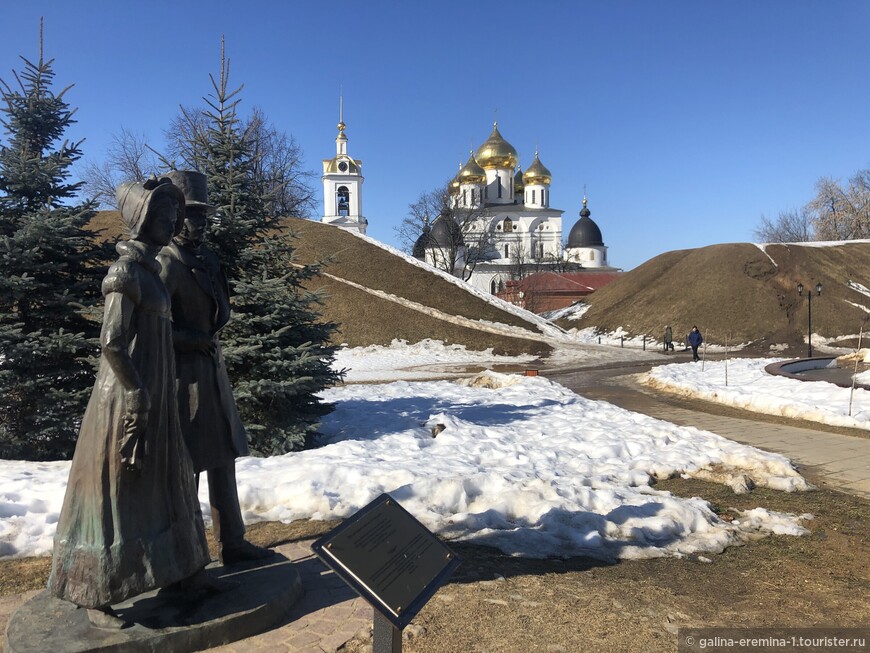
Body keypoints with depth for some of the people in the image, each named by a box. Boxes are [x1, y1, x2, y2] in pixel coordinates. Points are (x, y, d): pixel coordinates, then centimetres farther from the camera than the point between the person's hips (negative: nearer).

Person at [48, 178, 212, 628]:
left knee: (157, 484, 19)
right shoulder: (127, 271, -17)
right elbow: (111, 342, -22)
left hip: (151, 396, 10)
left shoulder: (144, 266, 11)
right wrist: (136, 397, -17)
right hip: (129, 398, -10)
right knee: (114, 492, 1)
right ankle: (96, 596, 15)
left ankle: (174, 568, 35)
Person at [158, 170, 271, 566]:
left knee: (224, 460, 15)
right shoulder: (168, 263, -16)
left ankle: (232, 543, 27)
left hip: (212, 369, 9)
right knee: (186, 468, 1)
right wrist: (191, 339, -14)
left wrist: (208, 335, -2)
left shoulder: (205, 258, 11)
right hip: (187, 374, -9)